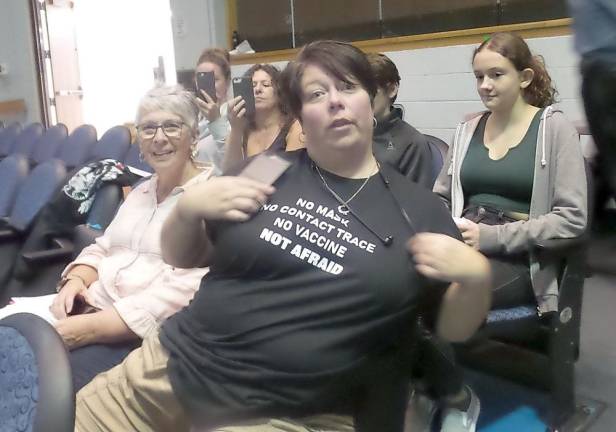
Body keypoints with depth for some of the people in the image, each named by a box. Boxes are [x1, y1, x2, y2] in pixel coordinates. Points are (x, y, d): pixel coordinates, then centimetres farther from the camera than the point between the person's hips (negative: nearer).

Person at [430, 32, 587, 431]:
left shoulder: (555, 128, 0)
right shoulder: (468, 129, 14)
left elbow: (572, 218, -8)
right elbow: (442, 196, 18)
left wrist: (492, 236, -16)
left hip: (521, 260, -4)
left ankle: (457, 399, -4)